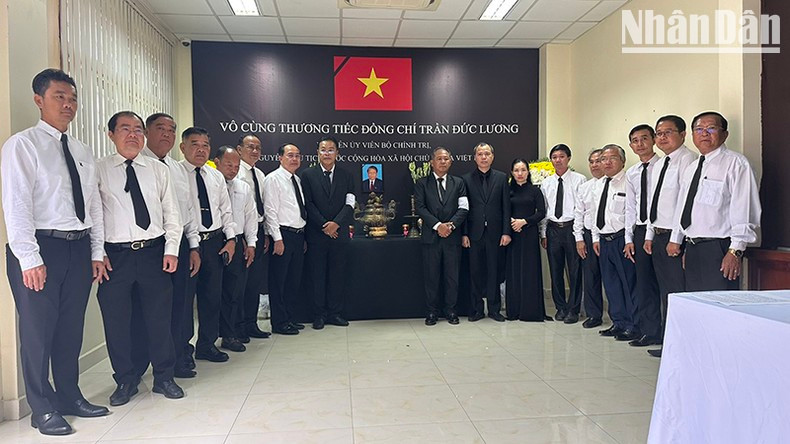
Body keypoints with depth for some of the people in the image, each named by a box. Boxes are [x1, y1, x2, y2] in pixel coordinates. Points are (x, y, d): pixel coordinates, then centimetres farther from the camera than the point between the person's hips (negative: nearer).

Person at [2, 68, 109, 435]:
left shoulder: (82, 151, 15)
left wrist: (97, 252, 9)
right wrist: (30, 258, -17)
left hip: (80, 249, 6)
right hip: (41, 247, -6)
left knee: (72, 328, 13)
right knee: (38, 329, 4)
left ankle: (70, 397, 27)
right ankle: (43, 409, 18)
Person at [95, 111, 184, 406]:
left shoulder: (158, 170, 10)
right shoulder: (98, 170, 3)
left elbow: (172, 213, 9)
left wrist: (171, 249, 0)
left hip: (154, 252, 2)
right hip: (114, 255, -1)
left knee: (159, 317, 7)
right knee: (116, 320, 6)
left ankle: (164, 378, 23)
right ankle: (125, 381, 23)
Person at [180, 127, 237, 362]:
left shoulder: (216, 176, 13)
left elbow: (225, 210, 17)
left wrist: (230, 238, 6)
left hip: (215, 241, 6)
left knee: (213, 296, 11)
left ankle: (207, 345, 25)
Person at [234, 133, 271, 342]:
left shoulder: (260, 175, 16)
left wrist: (265, 234, 15)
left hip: (259, 231, 8)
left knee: (256, 281, 13)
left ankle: (251, 324, 23)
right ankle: (238, 327, 9)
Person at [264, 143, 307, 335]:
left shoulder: (297, 180, 17)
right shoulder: (273, 179, -6)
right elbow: (270, 210, -12)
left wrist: (304, 236, 14)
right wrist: (277, 238, -17)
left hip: (299, 235, 8)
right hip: (283, 234, -8)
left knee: (293, 281, 14)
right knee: (278, 281, 0)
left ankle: (287, 318, 26)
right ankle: (279, 323, 9)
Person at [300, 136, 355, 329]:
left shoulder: (346, 176, 9)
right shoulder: (308, 175, 3)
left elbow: (349, 204, 1)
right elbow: (308, 204, -3)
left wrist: (336, 223, -13)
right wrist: (324, 226, -11)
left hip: (339, 233, 2)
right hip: (316, 234, -2)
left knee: (338, 274, 5)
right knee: (318, 275, 3)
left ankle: (335, 313, 16)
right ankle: (319, 315, 13)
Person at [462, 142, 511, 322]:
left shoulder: (501, 178, 7)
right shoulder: (467, 179, 4)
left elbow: (506, 207, 4)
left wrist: (506, 232, -3)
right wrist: (464, 234, -4)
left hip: (494, 232, 0)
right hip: (475, 233, 0)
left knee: (494, 272, 6)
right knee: (476, 272, 5)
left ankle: (494, 309, 16)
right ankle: (477, 309, 15)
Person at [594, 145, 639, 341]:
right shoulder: (599, 184, 15)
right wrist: (596, 238, 18)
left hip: (622, 239, -8)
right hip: (604, 241, 8)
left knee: (629, 283, -1)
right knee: (611, 284, 14)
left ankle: (632, 326, 10)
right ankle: (619, 322, 26)